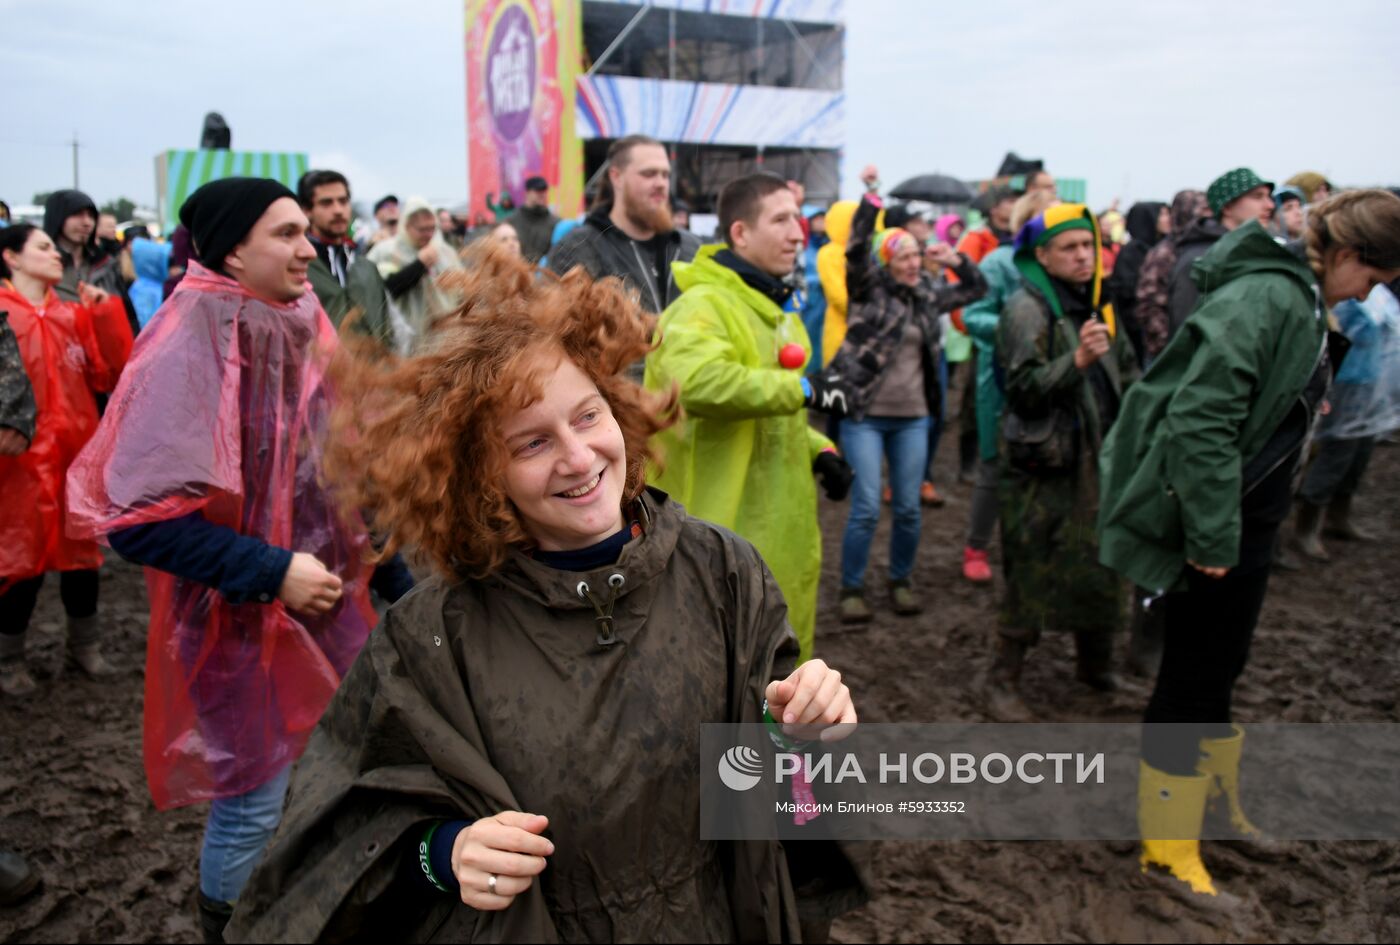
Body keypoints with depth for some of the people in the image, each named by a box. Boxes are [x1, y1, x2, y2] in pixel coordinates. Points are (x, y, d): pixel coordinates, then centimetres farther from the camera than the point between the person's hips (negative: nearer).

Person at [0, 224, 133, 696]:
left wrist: (106, 314, -4)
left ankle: (85, 645, 31)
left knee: (83, 550, 14)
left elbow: (110, 375, 2)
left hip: (79, 452, 5)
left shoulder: (75, 314, 8)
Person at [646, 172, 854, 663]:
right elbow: (696, 381, -39)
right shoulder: (703, 305, -17)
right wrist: (801, 387, -29)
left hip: (780, 528, 9)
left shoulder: (775, 307, 15)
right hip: (728, 534, -9)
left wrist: (818, 451, 6)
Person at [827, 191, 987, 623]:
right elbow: (856, 251, -21)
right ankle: (851, 589, 10)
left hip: (912, 417, 5)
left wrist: (958, 261, 5)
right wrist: (871, 201, -26)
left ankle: (901, 581, 26)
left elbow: (976, 289, 22)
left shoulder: (928, 294, 10)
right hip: (864, 415, -5)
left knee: (909, 508, 8)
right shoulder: (870, 288, -4)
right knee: (866, 508, -6)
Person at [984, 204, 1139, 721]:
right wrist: (1077, 360, -32)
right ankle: (1003, 680, 10)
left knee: (1100, 566, 15)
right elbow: (1024, 387, -20)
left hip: (1096, 459, 7)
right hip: (1042, 464, -7)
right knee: (1032, 575, -3)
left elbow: (1127, 373, 22)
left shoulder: (1098, 304, 12)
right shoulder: (1026, 308, -11)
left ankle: (1095, 664, 33)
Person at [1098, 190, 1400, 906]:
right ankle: (1167, 846, 16)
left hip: (1249, 517, 9)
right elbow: (1200, 420, -29)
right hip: (1216, 523, -9)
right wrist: (1212, 535, -25)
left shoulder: (1300, 299, 10)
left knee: (1222, 665, 22)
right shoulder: (1263, 298, -21)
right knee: (1192, 678, 1)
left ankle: (1218, 795, 41)